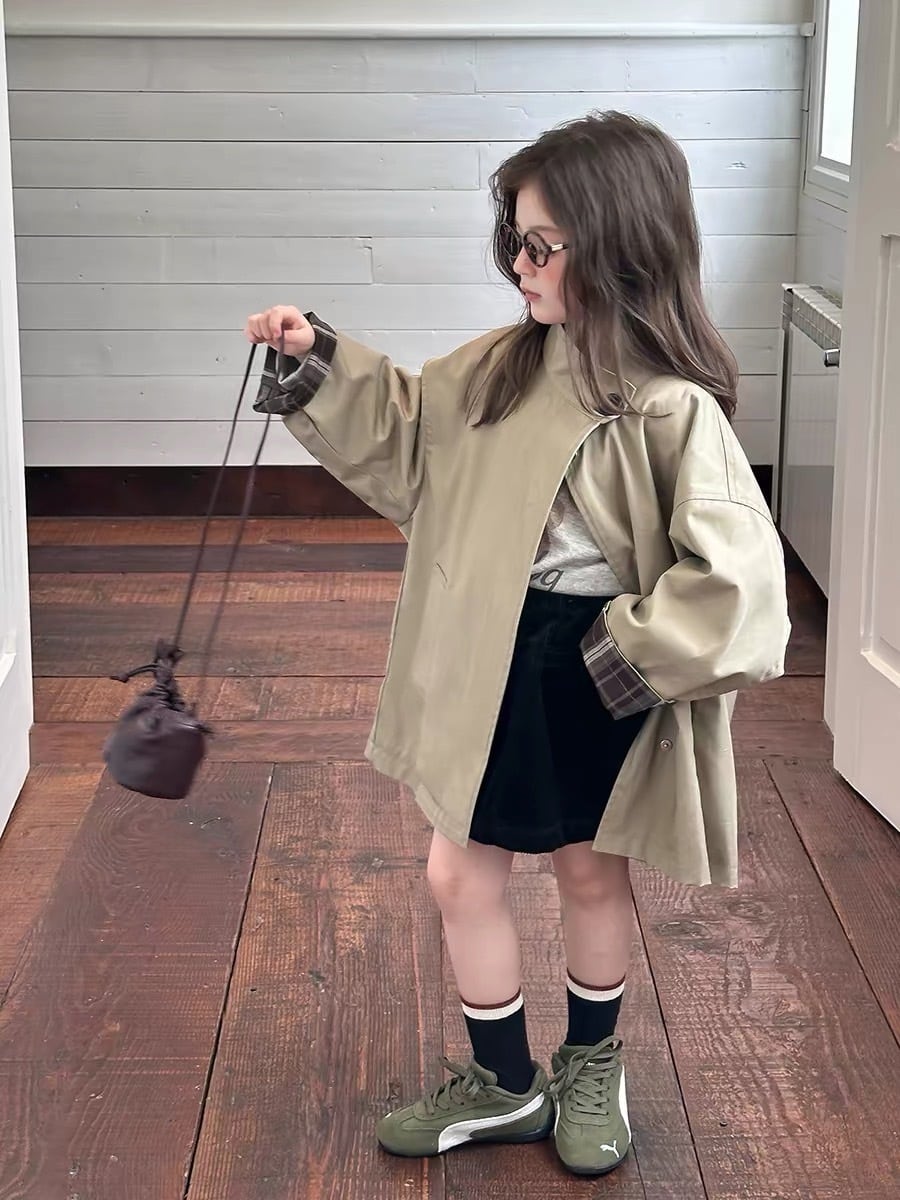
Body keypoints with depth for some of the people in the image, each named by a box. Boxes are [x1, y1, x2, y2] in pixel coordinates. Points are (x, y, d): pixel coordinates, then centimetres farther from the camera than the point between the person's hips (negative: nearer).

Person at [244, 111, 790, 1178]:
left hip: (590, 679, -5)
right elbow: (401, 429, 13)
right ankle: (502, 1084, 33)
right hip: (490, 662, 6)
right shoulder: (505, 364, -2)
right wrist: (318, 363, 1)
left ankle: (591, 1069, 43)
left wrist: (634, 652, -21)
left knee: (589, 872, 17)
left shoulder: (671, 408, -22)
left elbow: (734, 571, -27)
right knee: (460, 874, 12)